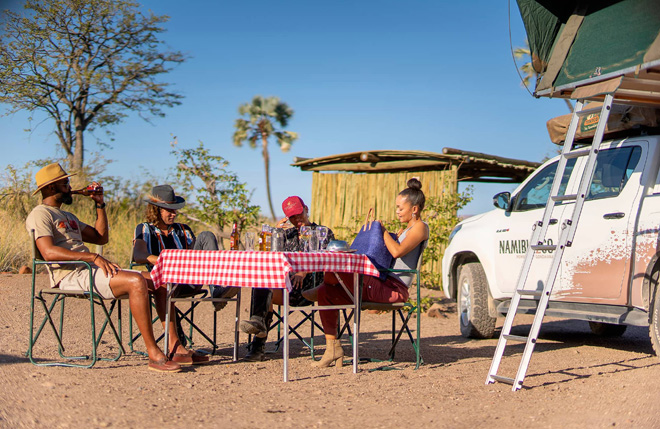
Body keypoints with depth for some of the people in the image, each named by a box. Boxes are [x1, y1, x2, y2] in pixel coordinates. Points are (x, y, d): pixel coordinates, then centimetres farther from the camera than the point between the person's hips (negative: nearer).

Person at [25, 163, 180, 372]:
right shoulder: (40, 214, -1)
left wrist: (100, 204, 21)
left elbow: (101, 237, 29)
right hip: (71, 276, -9)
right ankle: (154, 355, -29)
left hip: (90, 269, 9)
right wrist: (93, 257, -24)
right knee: (136, 282, -30)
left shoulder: (67, 216, 28)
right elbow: (49, 252, -18)